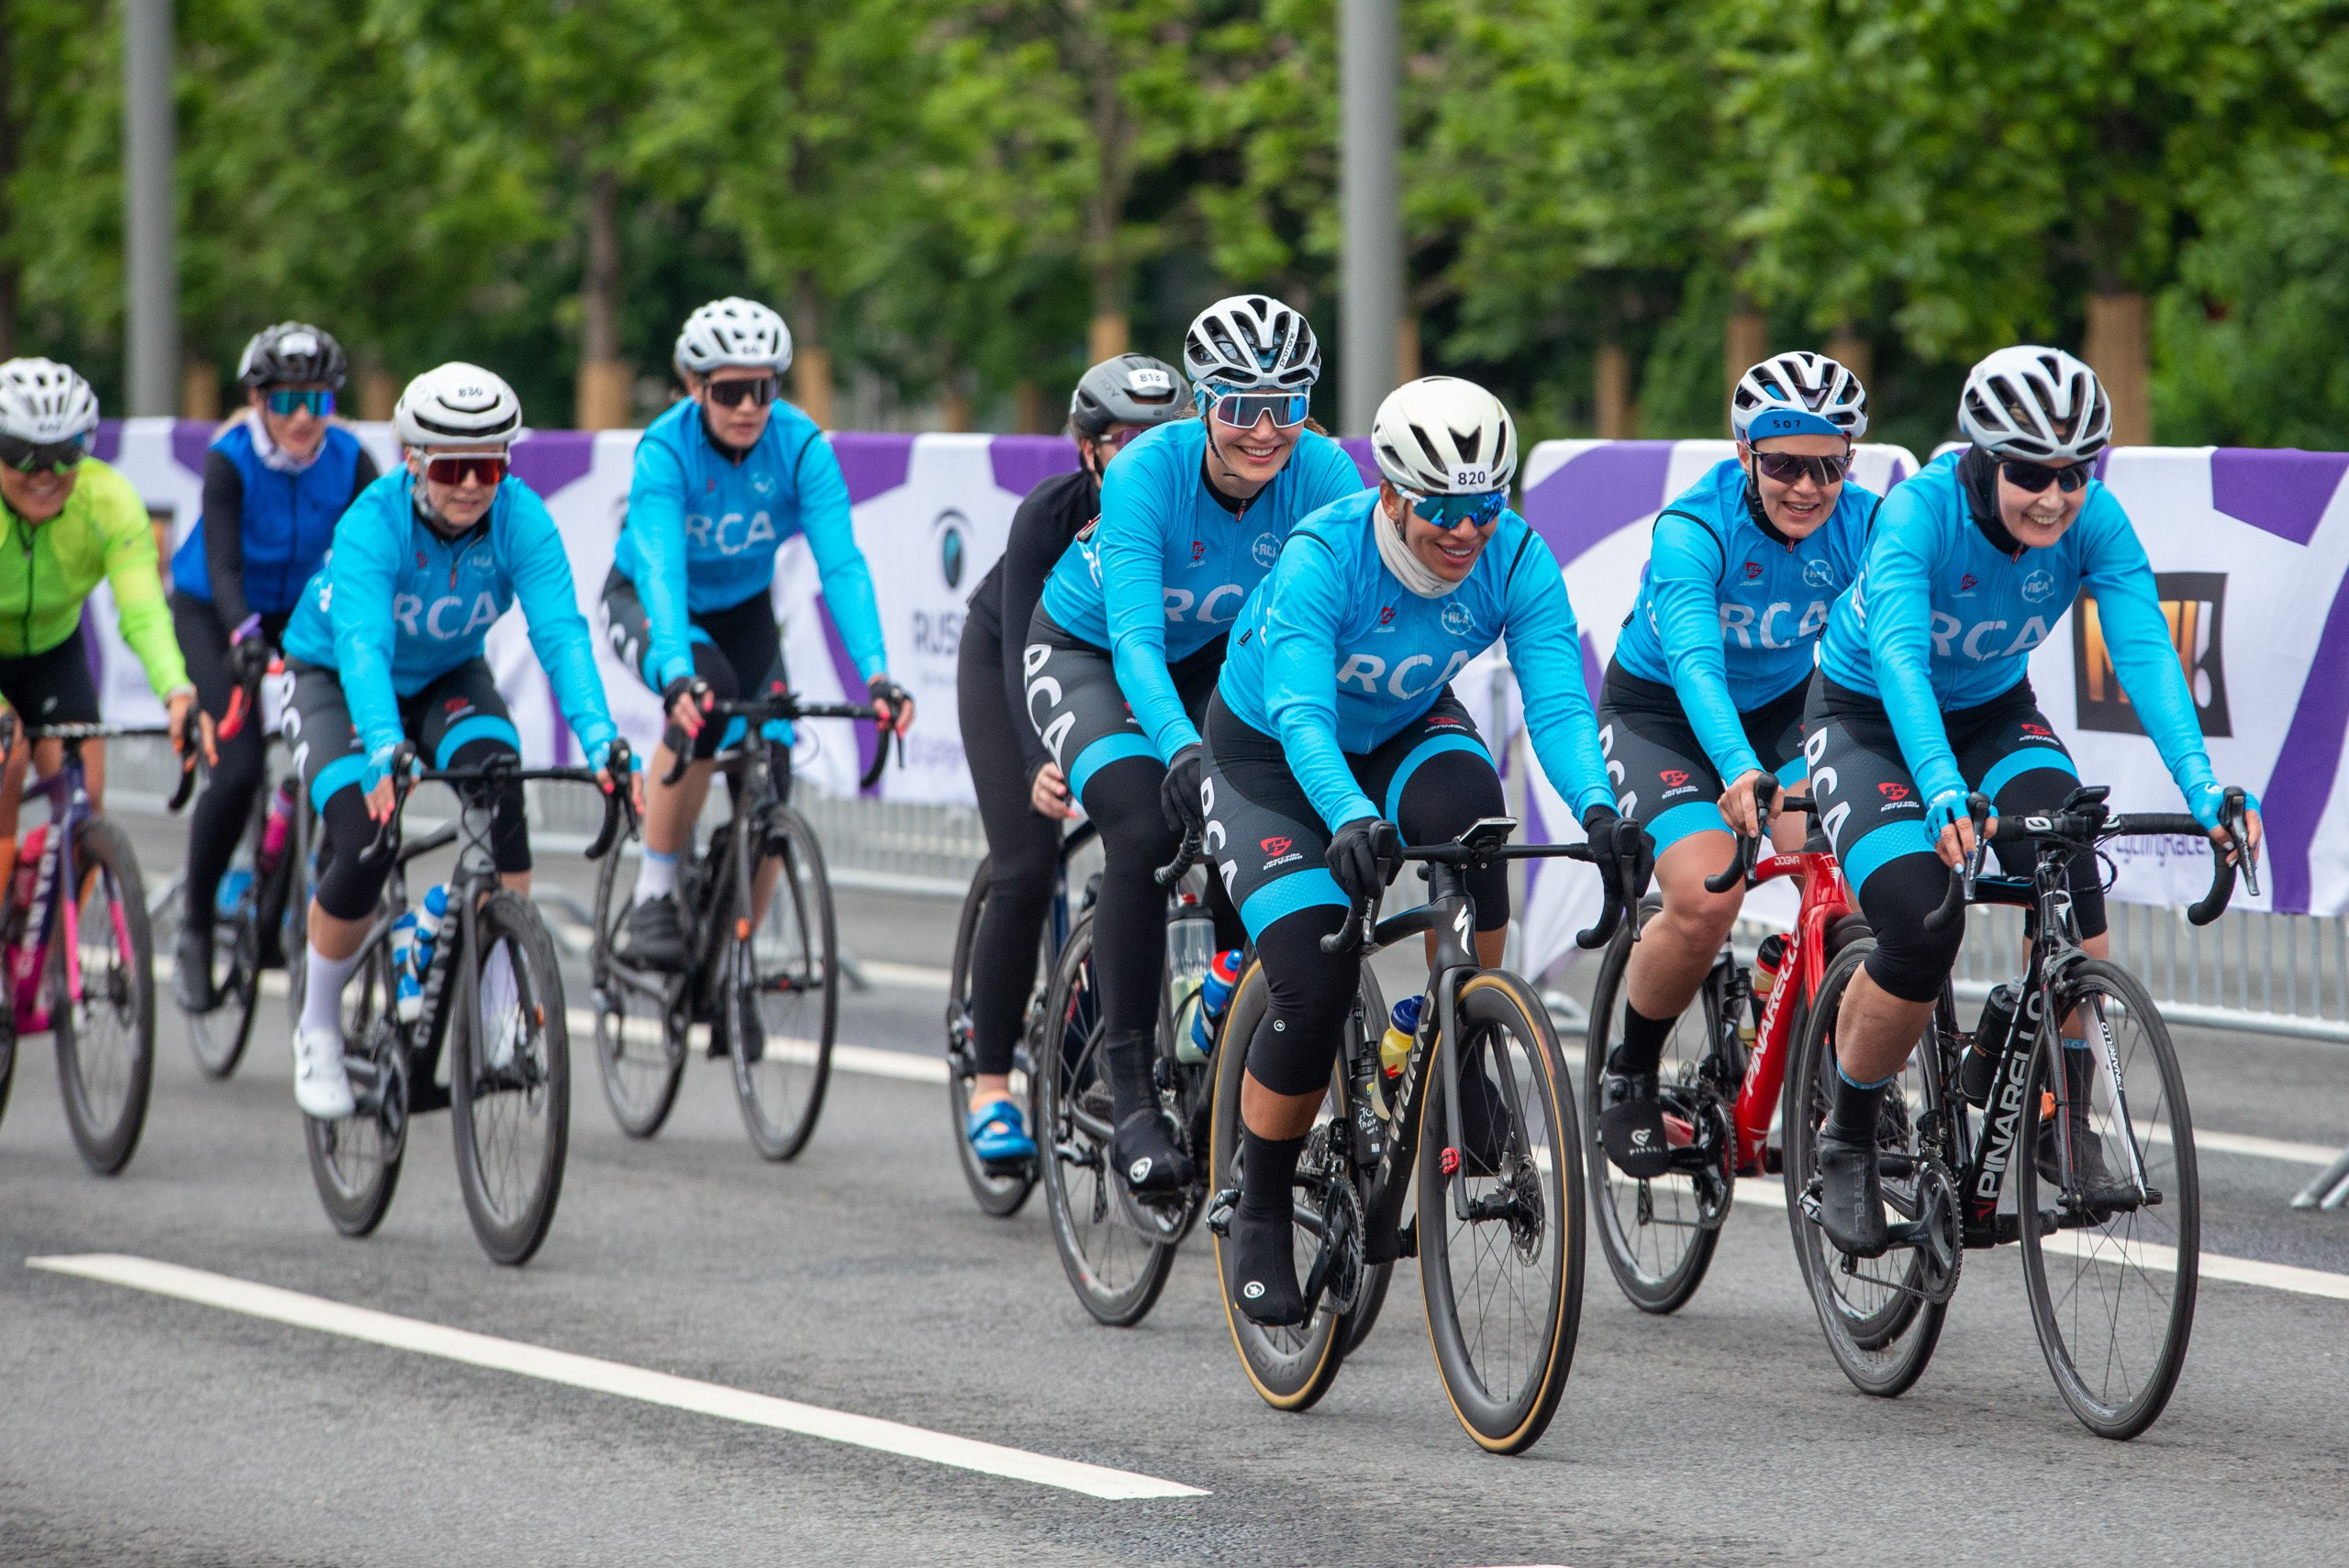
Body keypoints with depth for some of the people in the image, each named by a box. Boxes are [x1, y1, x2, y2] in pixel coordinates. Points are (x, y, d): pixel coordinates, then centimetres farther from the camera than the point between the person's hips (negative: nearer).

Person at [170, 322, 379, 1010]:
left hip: (301, 609, 3)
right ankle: (195, 922, -2)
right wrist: (243, 635, -56)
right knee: (238, 767, -20)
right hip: (210, 612, -3)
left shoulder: (349, 461, -17)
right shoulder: (230, 461, -25)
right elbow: (222, 563, -37)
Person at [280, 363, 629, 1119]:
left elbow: (561, 631, -35)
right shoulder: (374, 522, -33)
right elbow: (361, 644, -46)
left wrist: (599, 742, -51)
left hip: (450, 675, 2)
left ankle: (502, 1010, -20)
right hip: (338, 682, -2)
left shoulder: (520, 519, -25)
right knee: (363, 853, -21)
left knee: (498, 788, -28)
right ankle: (318, 1031, 5)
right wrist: (385, 755, -62)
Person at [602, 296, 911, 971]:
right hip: (645, 603, -3)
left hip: (741, 607, 3)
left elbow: (842, 563, -32)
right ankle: (653, 896, -25)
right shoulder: (666, 449, -30)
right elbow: (661, 569, -42)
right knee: (705, 691, -35)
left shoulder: (801, 446, -24)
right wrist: (677, 672, -58)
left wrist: (876, 674, -46)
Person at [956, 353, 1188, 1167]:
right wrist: (1040, 764, -57)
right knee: (1026, 869, -14)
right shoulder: (1051, 514, -34)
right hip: (1006, 656, -3)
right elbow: (1025, 651, -42)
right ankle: (992, 1085, -4)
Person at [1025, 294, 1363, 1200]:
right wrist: (1180, 745, -57)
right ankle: (1131, 1098, -21)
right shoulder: (1147, 473, -33)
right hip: (1086, 655, -4)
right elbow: (1135, 639, -40)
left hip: (1212, 656, 4)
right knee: (1147, 831, -26)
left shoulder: (1322, 473, -24)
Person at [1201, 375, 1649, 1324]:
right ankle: (1260, 1213, 4)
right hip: (1270, 757, -3)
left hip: (1405, 733, 3)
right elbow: (1301, 715, -44)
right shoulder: (1322, 558, -33)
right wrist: (1348, 820, -63)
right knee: (1314, 986, -19)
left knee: (1464, 802, -34)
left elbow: (1557, 701, -32)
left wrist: (1597, 809, -52)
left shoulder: (1517, 560, -24)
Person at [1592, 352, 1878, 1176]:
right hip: (1660, 714, -3)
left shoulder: (1863, 525, -19)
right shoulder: (1693, 529, -29)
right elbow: (1695, 661, -43)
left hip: (1786, 708, 3)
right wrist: (1738, 770, -60)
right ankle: (1629, 1077, 0)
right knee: (1705, 900, -25)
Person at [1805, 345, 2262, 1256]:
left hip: (1994, 714, 3)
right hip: (1868, 720, -3)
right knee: (1920, 932, -24)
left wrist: (2202, 785, -47)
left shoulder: (2096, 523, -21)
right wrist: (1943, 794, -60)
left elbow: (2144, 650, -30)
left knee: (2066, 866, -28)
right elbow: (1899, 656, -44)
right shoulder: (1919, 513, -31)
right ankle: (1847, 1142, 1)